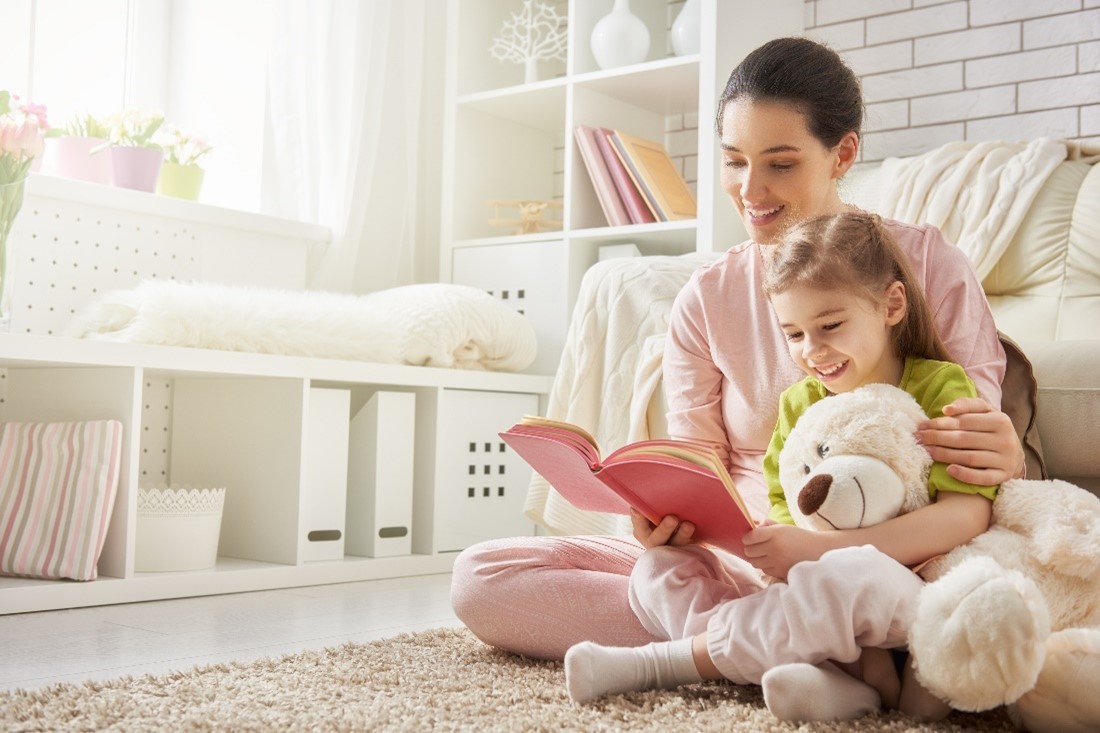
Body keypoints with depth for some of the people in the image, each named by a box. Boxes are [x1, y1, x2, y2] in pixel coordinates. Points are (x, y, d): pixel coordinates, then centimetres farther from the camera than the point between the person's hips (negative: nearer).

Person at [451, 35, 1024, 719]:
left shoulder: (928, 264, 0)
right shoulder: (706, 300, 8)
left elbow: (978, 462, 3)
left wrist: (1007, 458, -22)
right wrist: (665, 515, -19)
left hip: (882, 555, -4)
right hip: (740, 556, 4)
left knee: (862, 582, -43)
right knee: (479, 576, -11)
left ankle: (656, 660, -16)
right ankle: (800, 644, -16)